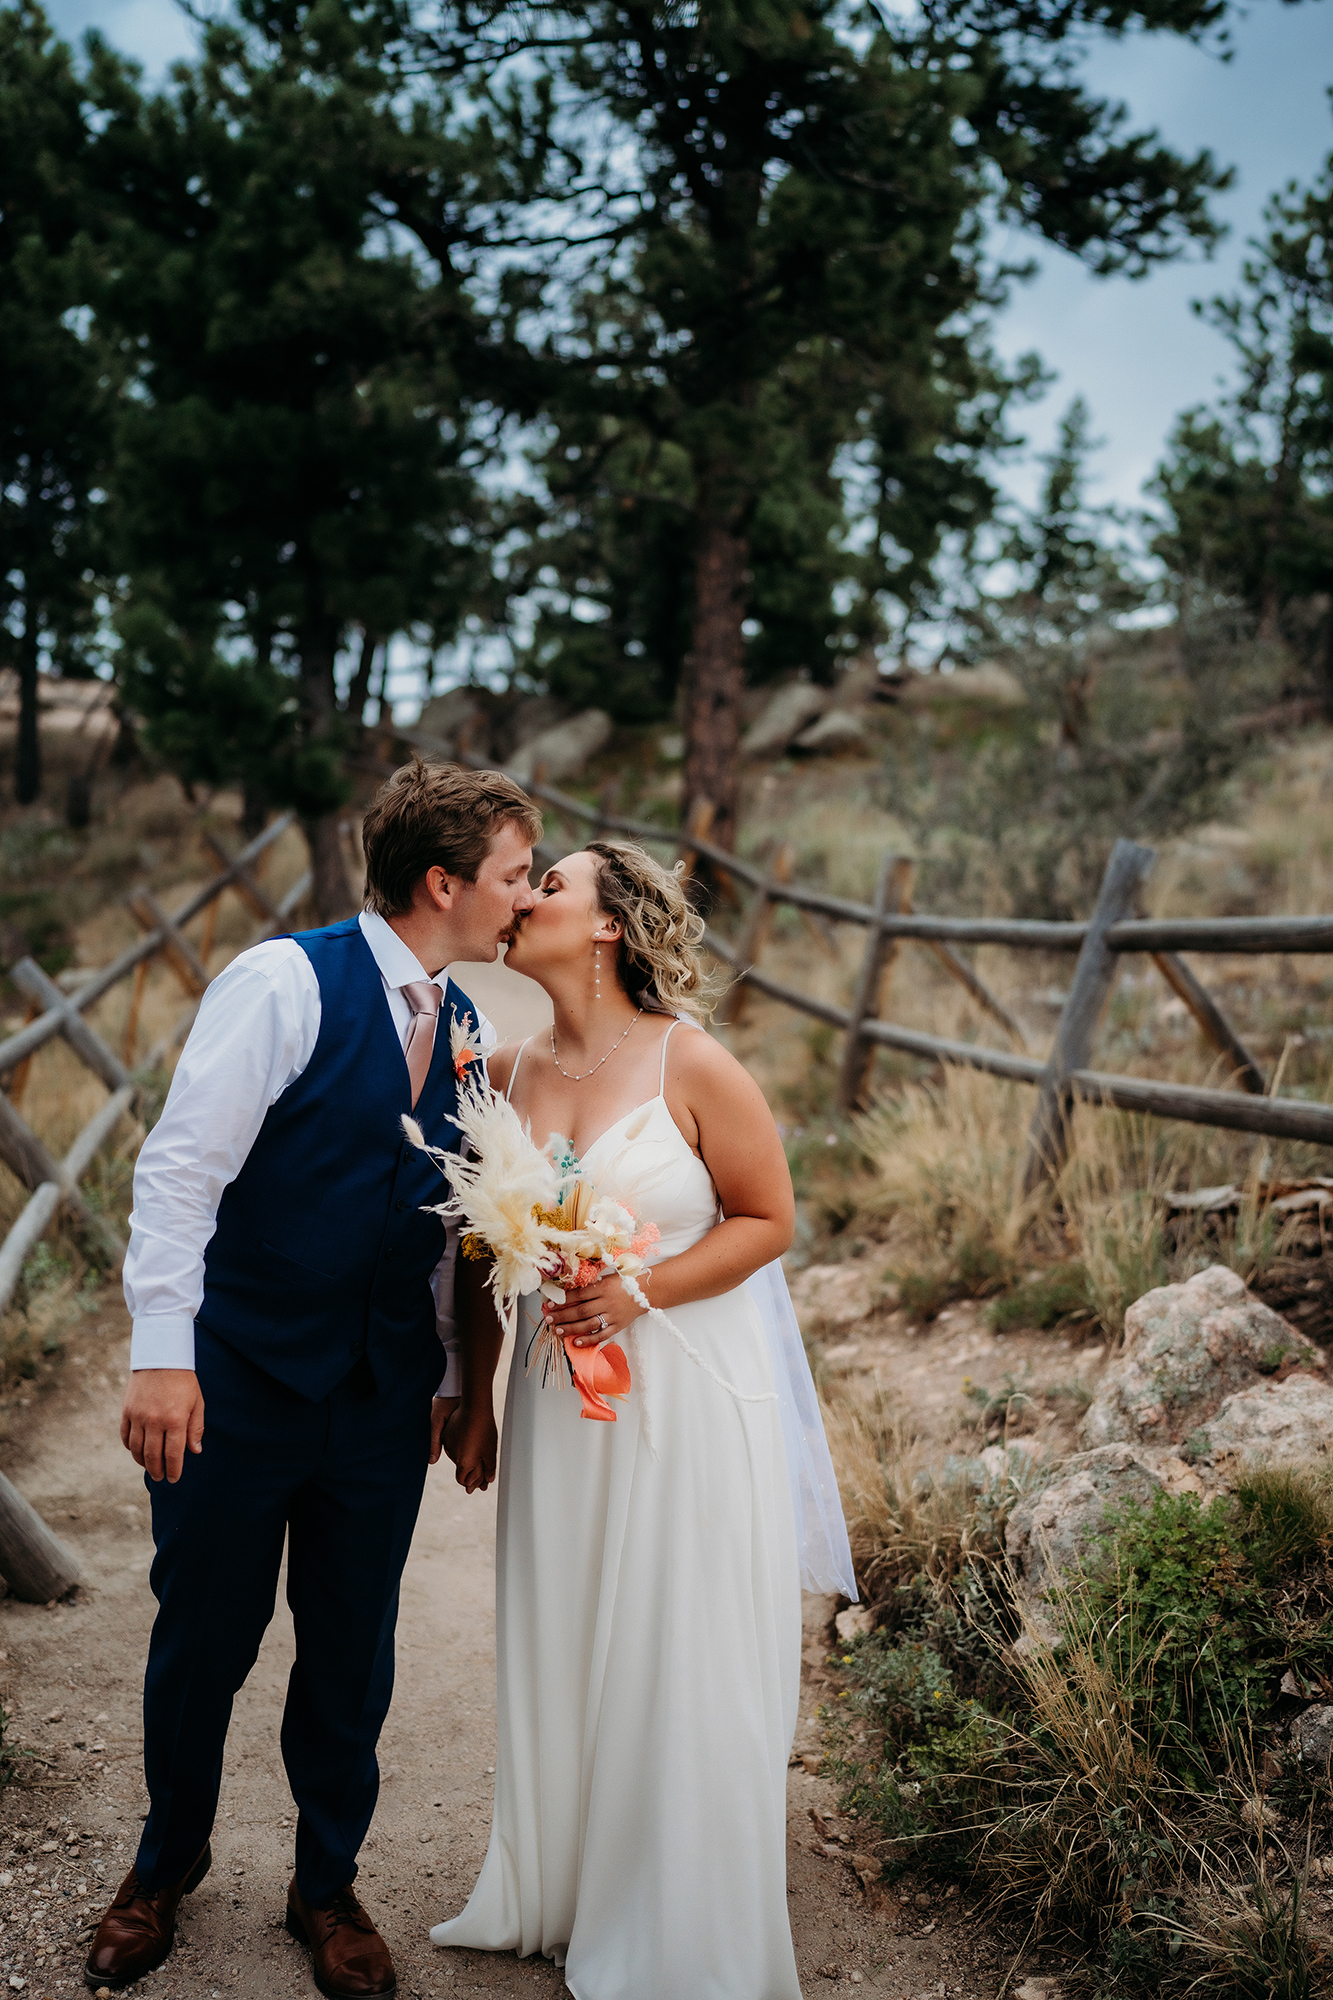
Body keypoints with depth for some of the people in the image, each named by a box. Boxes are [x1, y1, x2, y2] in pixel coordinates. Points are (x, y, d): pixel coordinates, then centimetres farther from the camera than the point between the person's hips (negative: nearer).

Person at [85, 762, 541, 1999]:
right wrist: (162, 1349, -22)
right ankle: (168, 1861, 40)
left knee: (353, 1656, 14)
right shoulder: (285, 983, -14)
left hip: (385, 1400, 5)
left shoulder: (462, 1028, 6)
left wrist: (468, 1383, 12)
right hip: (238, 1383, -5)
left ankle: (327, 1887, 36)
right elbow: (181, 1168, -17)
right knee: (202, 1641, 13)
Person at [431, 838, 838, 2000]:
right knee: (559, 1653, 15)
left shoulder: (692, 1065, -12)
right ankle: (560, 1898, 37)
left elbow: (768, 1220, -7)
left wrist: (638, 1294, -18)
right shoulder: (512, 1070, 2)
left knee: (676, 1667, 6)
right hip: (557, 1393, 5)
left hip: (683, 1393, -4)